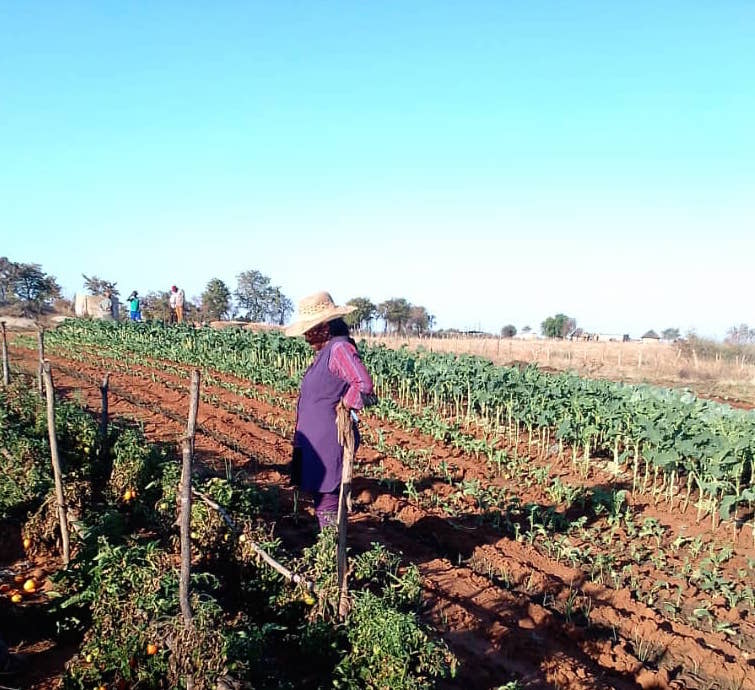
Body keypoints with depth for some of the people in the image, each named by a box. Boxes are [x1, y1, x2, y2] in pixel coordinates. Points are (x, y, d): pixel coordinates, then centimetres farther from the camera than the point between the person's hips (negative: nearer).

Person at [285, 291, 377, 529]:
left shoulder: (340, 348, -17)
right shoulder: (325, 351, 14)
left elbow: (364, 384, -30)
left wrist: (343, 406, -16)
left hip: (328, 443, -10)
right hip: (317, 442, 10)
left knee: (327, 502, -3)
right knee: (321, 498, 18)